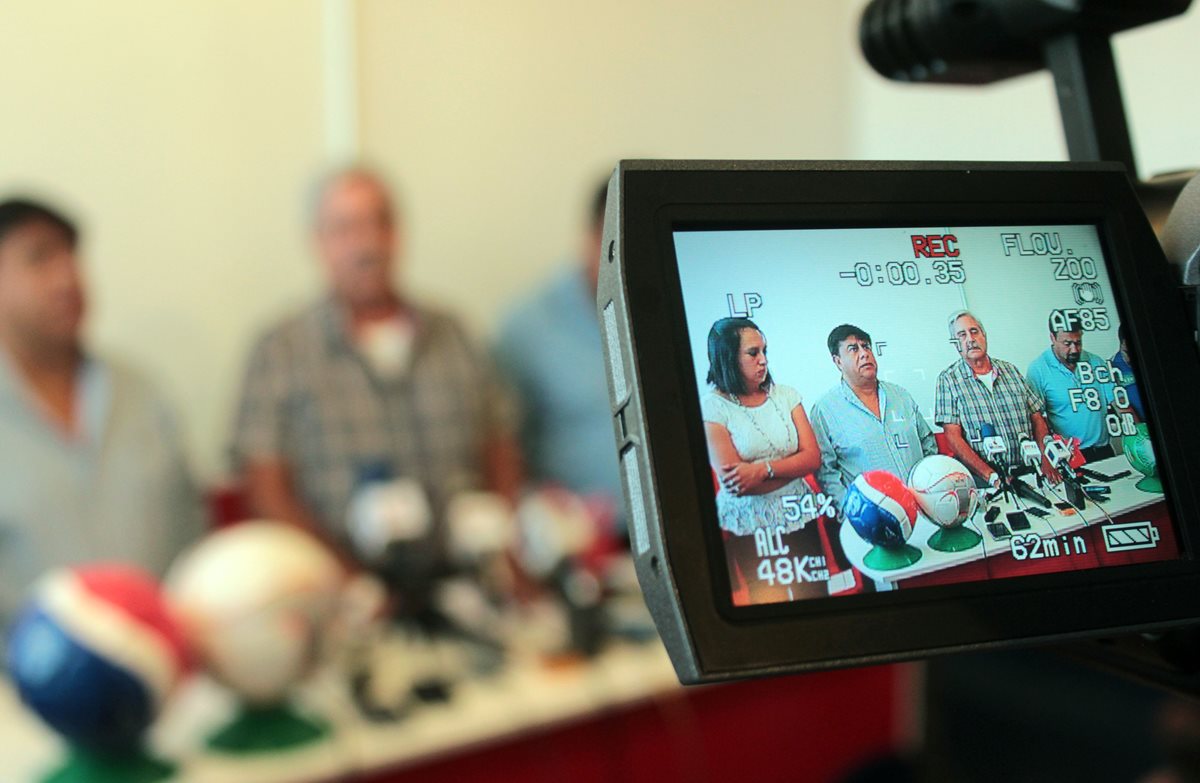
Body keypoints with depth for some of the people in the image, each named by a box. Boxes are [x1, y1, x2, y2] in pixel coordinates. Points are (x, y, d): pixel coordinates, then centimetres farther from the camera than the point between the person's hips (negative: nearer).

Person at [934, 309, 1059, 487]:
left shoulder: (1010, 371, 15)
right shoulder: (948, 379, 2)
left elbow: (1038, 420, 15)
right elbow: (953, 437, -5)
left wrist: (1045, 462, -3)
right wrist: (993, 477, -14)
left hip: (1028, 472, 4)